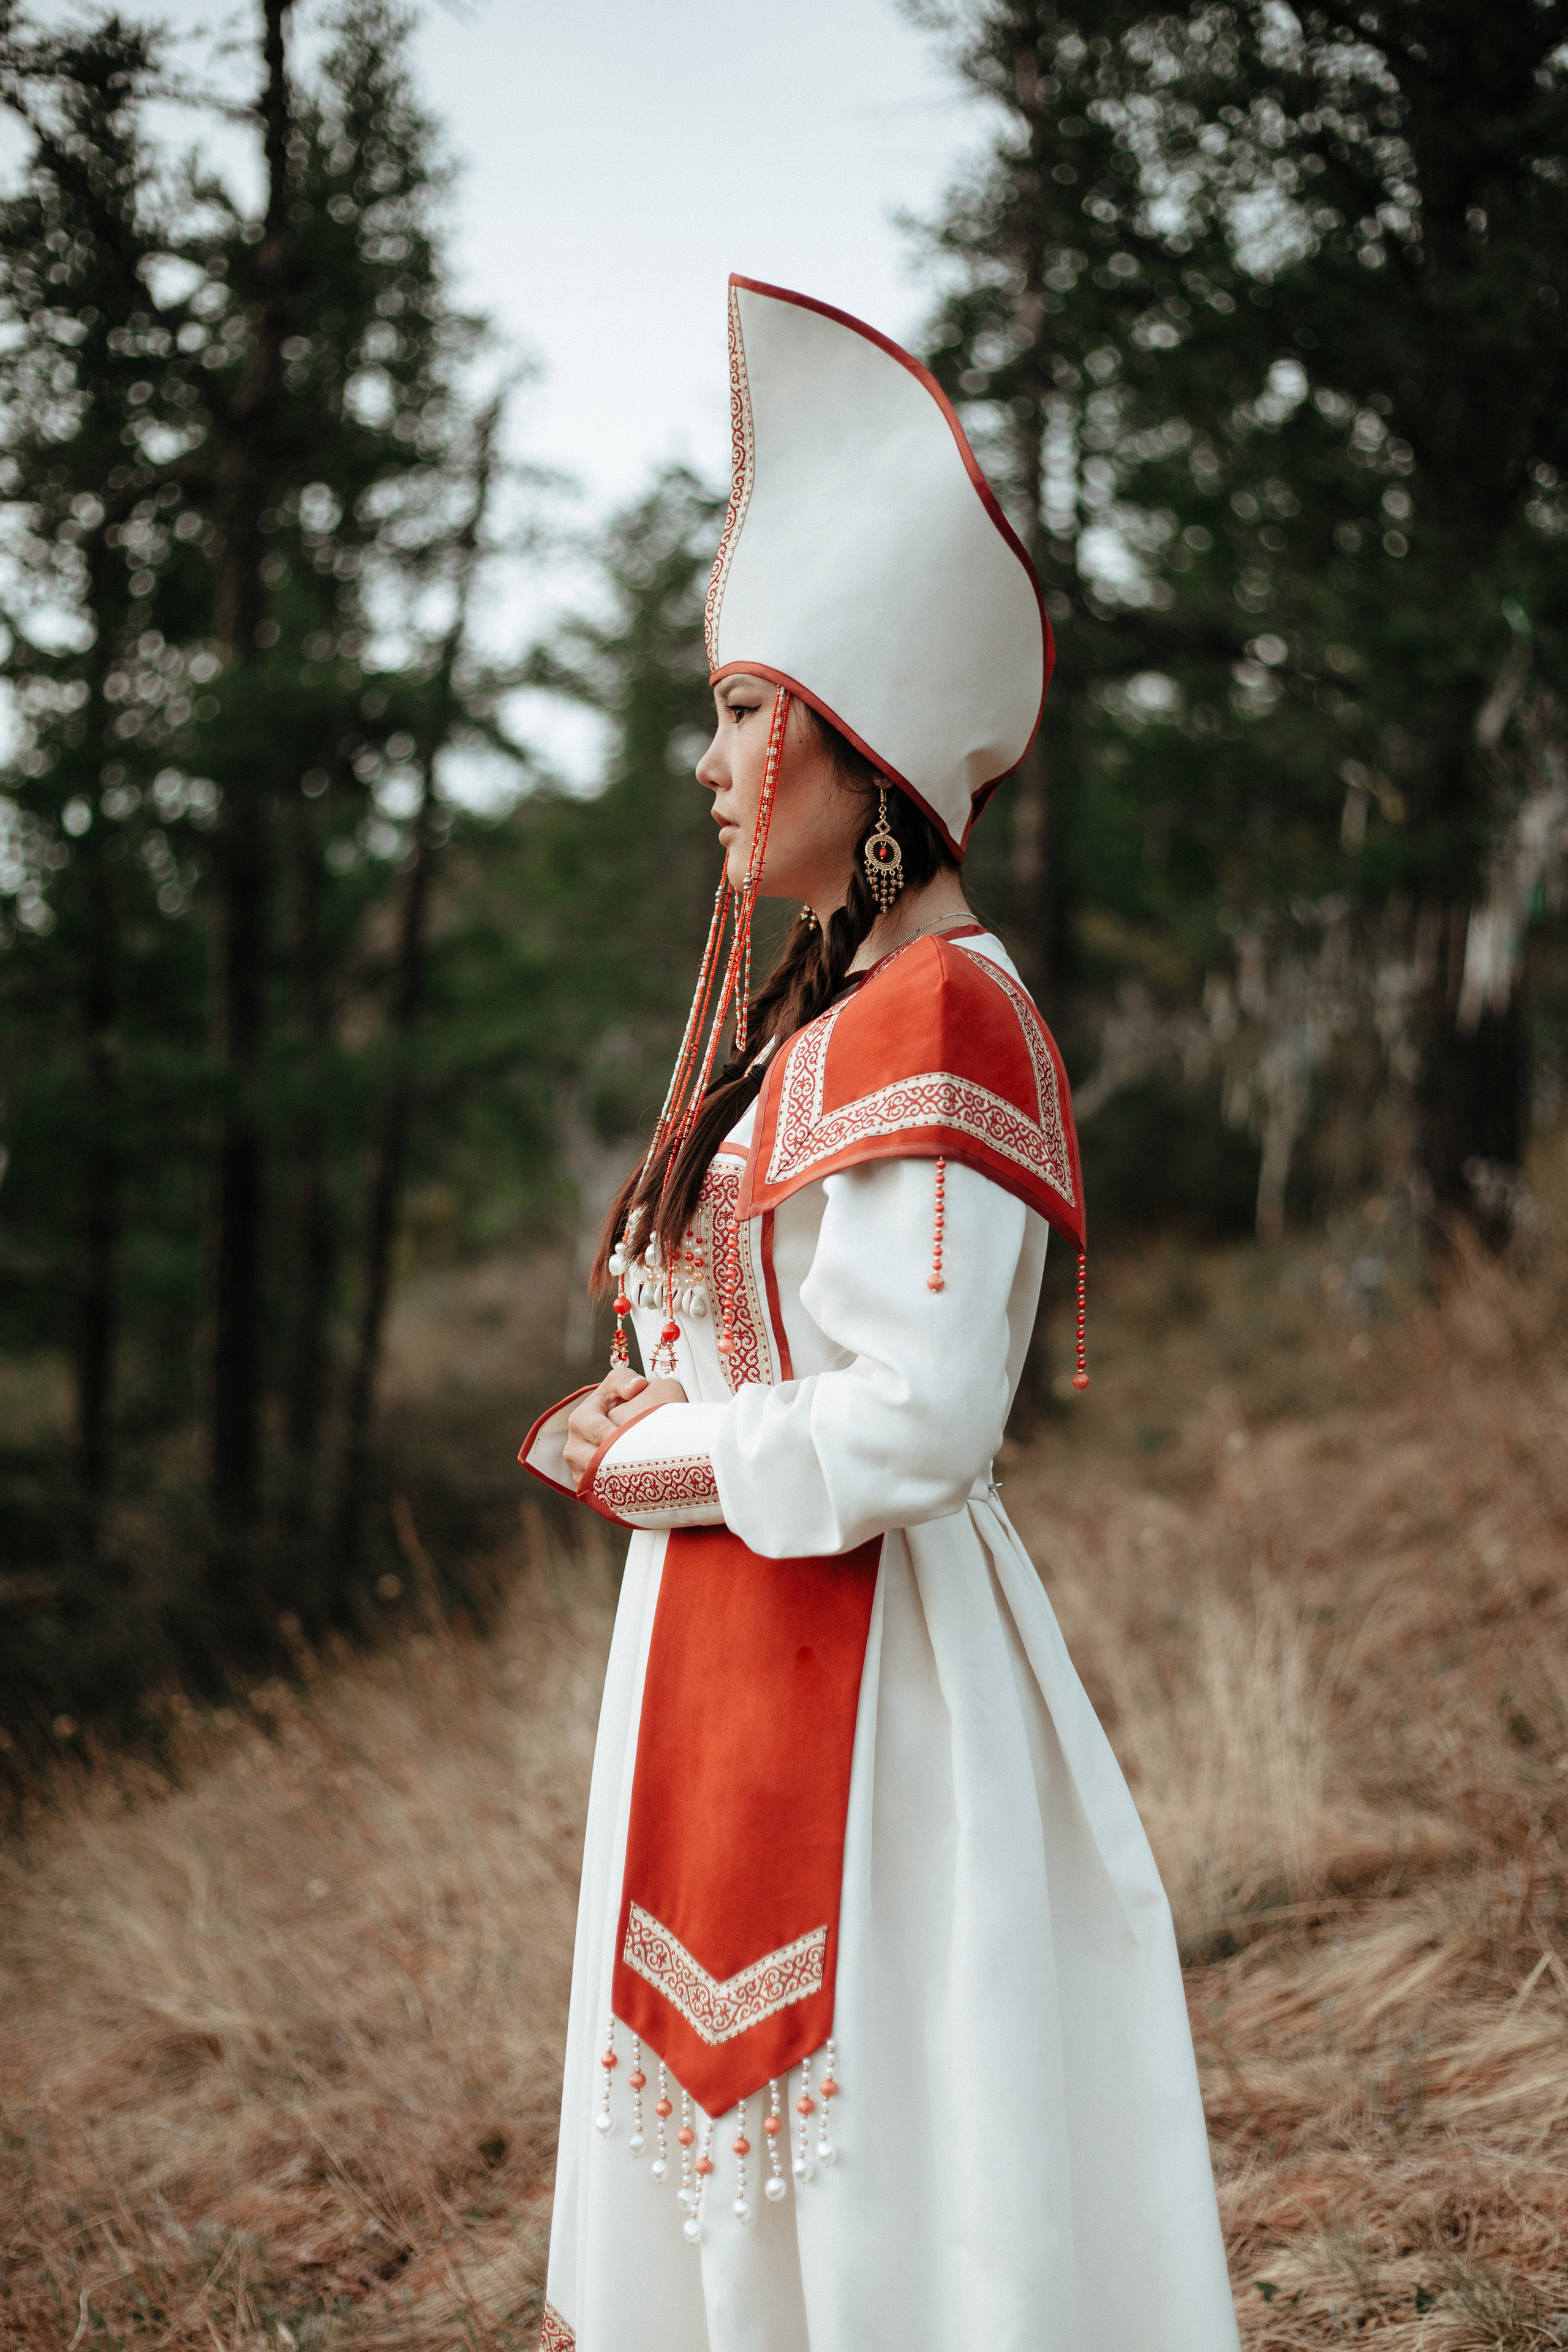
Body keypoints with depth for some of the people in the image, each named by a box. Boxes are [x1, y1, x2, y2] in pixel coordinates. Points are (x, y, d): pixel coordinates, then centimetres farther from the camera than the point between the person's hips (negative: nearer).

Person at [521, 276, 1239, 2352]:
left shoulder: (936, 1016, -16)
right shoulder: (822, 1009, 13)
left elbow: (919, 1419, -23)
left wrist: (660, 1460, -10)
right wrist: (639, 1426, 3)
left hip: (853, 1654, -10)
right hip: (739, 1643, 10)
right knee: (739, 2152, 18)